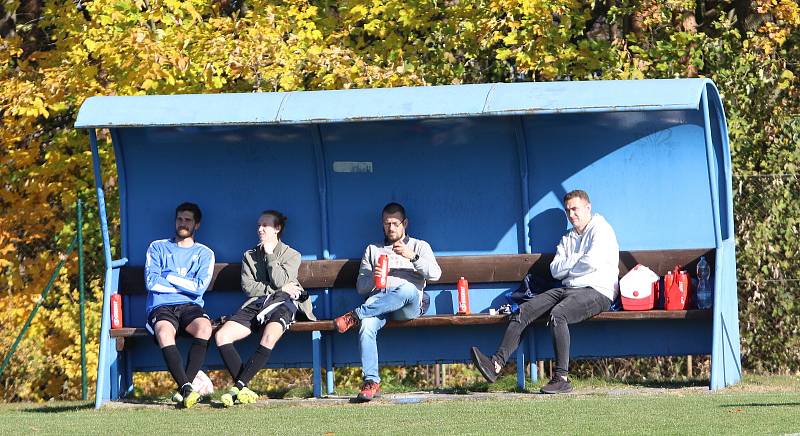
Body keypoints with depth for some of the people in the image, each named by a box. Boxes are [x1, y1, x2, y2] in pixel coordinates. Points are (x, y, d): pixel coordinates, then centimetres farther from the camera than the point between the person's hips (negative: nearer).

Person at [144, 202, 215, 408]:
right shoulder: (158, 248, 17)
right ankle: (186, 387, -44)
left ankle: (184, 388, -37)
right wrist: (186, 285, 1)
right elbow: (151, 282, 0)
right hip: (162, 307, -1)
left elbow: (200, 288, -1)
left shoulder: (204, 254, 16)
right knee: (164, 332, -37)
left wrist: (170, 277, -1)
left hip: (190, 306, 1)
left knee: (204, 327, -36)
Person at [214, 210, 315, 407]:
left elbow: (280, 281, -3)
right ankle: (243, 389, -25)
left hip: (282, 303, -4)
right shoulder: (250, 256, 25)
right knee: (221, 336, -23)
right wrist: (279, 289, 0)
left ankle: (239, 387, -37)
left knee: (269, 337, -37)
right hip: (256, 303, 4)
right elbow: (247, 286, 9)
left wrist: (270, 255, 4)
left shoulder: (291, 255, 15)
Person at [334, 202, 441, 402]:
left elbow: (435, 274, 3)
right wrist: (372, 278, -4)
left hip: (409, 306, -1)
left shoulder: (419, 246, 23)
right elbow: (361, 287, 19)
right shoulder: (372, 250, 29)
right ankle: (371, 382, -39)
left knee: (407, 288, -41)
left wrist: (412, 256, -11)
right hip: (378, 300, 1)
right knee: (367, 326, -36)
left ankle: (355, 315, -35)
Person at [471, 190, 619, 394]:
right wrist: (576, 261, -3)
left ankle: (561, 378, -36)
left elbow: (592, 262, -14)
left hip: (596, 292, -8)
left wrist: (568, 268, 3)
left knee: (557, 314, -35)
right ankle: (496, 363, -21)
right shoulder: (568, 238, 26)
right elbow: (555, 270, 14)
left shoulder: (601, 229, 2)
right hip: (566, 289, 8)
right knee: (523, 311, -11)